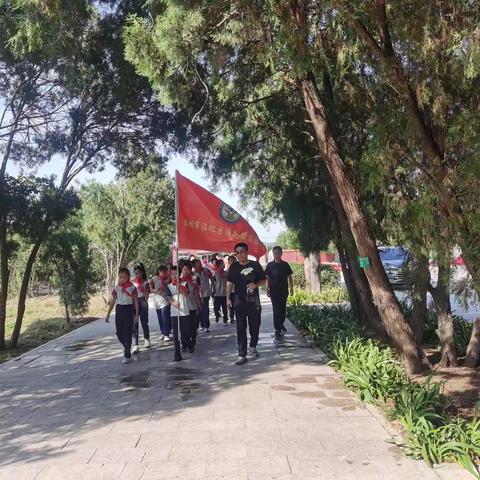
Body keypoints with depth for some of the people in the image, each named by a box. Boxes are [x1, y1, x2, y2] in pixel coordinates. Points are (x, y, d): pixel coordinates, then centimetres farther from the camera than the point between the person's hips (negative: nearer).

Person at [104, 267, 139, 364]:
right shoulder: (116, 288, 3)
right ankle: (126, 346, 35)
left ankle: (127, 356, 4)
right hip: (119, 309, 3)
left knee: (127, 333, -3)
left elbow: (136, 301, -2)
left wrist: (136, 315, -4)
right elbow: (113, 301, 9)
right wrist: (108, 314, 7)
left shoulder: (132, 287, -5)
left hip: (129, 309, -3)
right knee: (119, 332, 6)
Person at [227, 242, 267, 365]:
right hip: (239, 301, 0)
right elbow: (229, 283, 8)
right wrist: (228, 298, 2)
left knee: (255, 325, 11)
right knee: (241, 328, -1)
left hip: (253, 301, 0)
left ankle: (253, 346, 38)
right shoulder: (233, 267, 4)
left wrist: (256, 284, -14)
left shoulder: (255, 265, 0)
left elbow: (264, 280, 5)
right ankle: (242, 355, 1)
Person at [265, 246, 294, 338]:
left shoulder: (285, 265, 4)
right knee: (276, 310, -4)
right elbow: (267, 278, 1)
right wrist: (267, 289, -5)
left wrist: (291, 288, 3)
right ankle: (277, 330, -3)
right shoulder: (270, 265, 0)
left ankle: (281, 324, 35)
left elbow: (290, 277, 8)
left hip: (284, 290, 2)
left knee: (283, 308, 13)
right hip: (274, 291, -2)